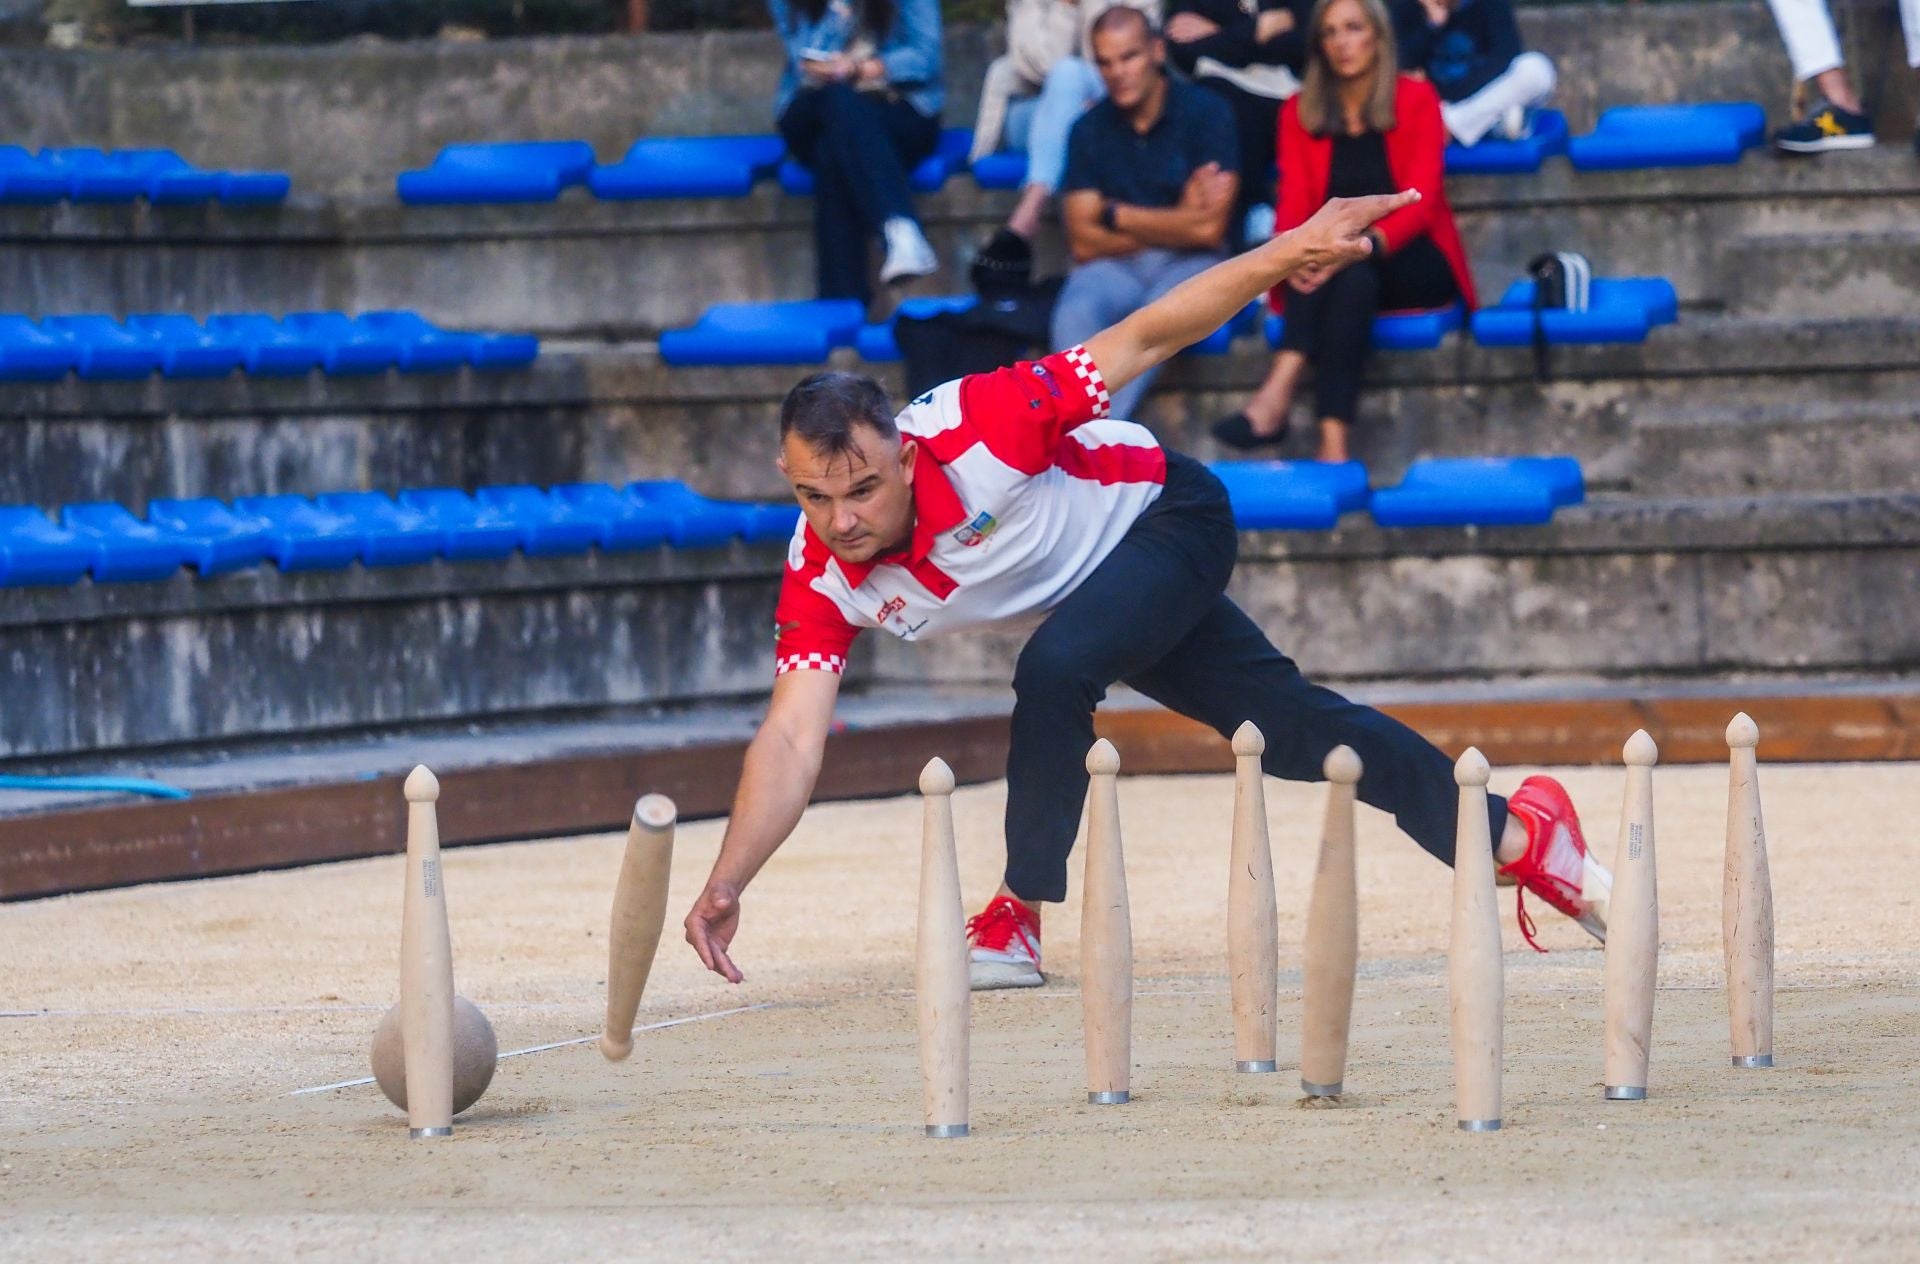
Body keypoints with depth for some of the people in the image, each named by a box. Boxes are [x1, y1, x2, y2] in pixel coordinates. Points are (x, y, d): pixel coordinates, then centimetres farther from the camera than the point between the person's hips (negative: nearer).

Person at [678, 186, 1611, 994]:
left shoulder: (974, 429, -37)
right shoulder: (821, 578, -23)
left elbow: (1142, 340, -30)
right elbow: (792, 741, -26)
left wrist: (1287, 253, -36)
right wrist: (726, 885, -39)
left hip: (1167, 517, -5)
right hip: (1099, 591, 6)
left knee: (1055, 669, -32)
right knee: (1293, 729, 11)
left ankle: (1019, 917, -15)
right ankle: (1517, 834, 28)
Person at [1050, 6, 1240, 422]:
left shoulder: (1204, 114, -3)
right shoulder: (1089, 129, 6)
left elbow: (1208, 230, -10)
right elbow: (1084, 242, 0)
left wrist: (1115, 216, -4)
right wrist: (1172, 224, -8)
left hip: (1190, 264, -2)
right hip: (1115, 266, 3)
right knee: (1075, 315, -32)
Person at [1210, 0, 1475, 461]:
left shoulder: (1415, 100, 0)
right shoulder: (1300, 112, 8)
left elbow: (1419, 202, -11)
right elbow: (1295, 202, -3)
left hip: (1411, 264, -2)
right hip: (1336, 272, 2)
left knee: (1350, 269, -34)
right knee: (1351, 280, -34)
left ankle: (1280, 391, -49)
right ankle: (1333, 444, -51)